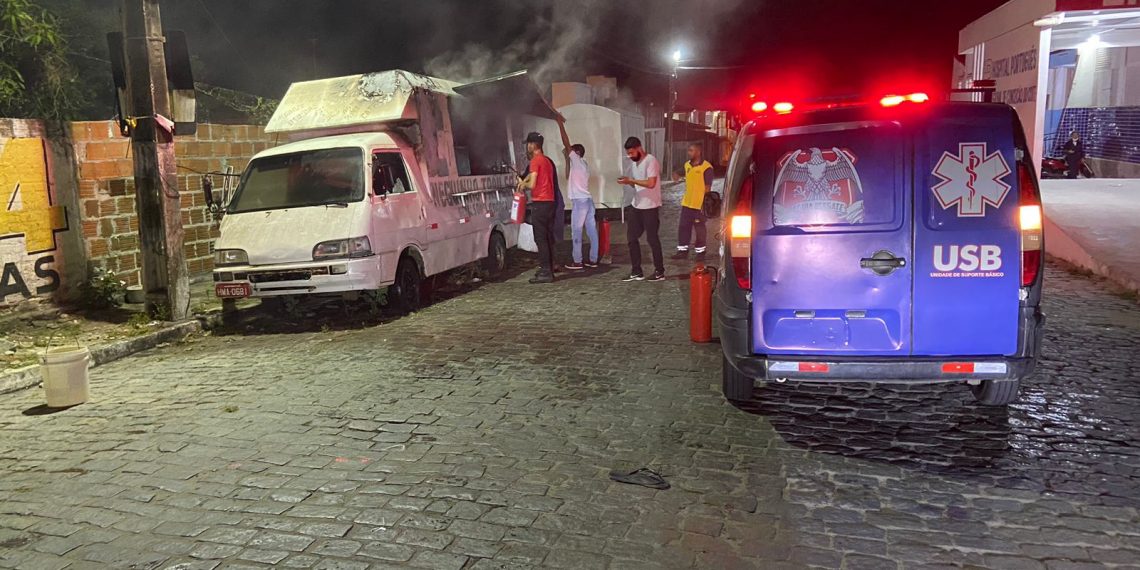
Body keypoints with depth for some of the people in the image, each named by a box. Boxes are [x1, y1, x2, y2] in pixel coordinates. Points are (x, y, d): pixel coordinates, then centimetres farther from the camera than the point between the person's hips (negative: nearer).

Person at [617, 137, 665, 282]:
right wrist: (628, 182, -3)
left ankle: (659, 272, 10)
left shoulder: (651, 161, -14)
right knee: (632, 238, 8)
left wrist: (631, 180, -20)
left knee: (652, 239, -1)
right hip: (636, 206, 9)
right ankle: (636, 272, 15)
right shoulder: (634, 163, 12)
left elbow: (651, 183, -25)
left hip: (650, 207, -9)